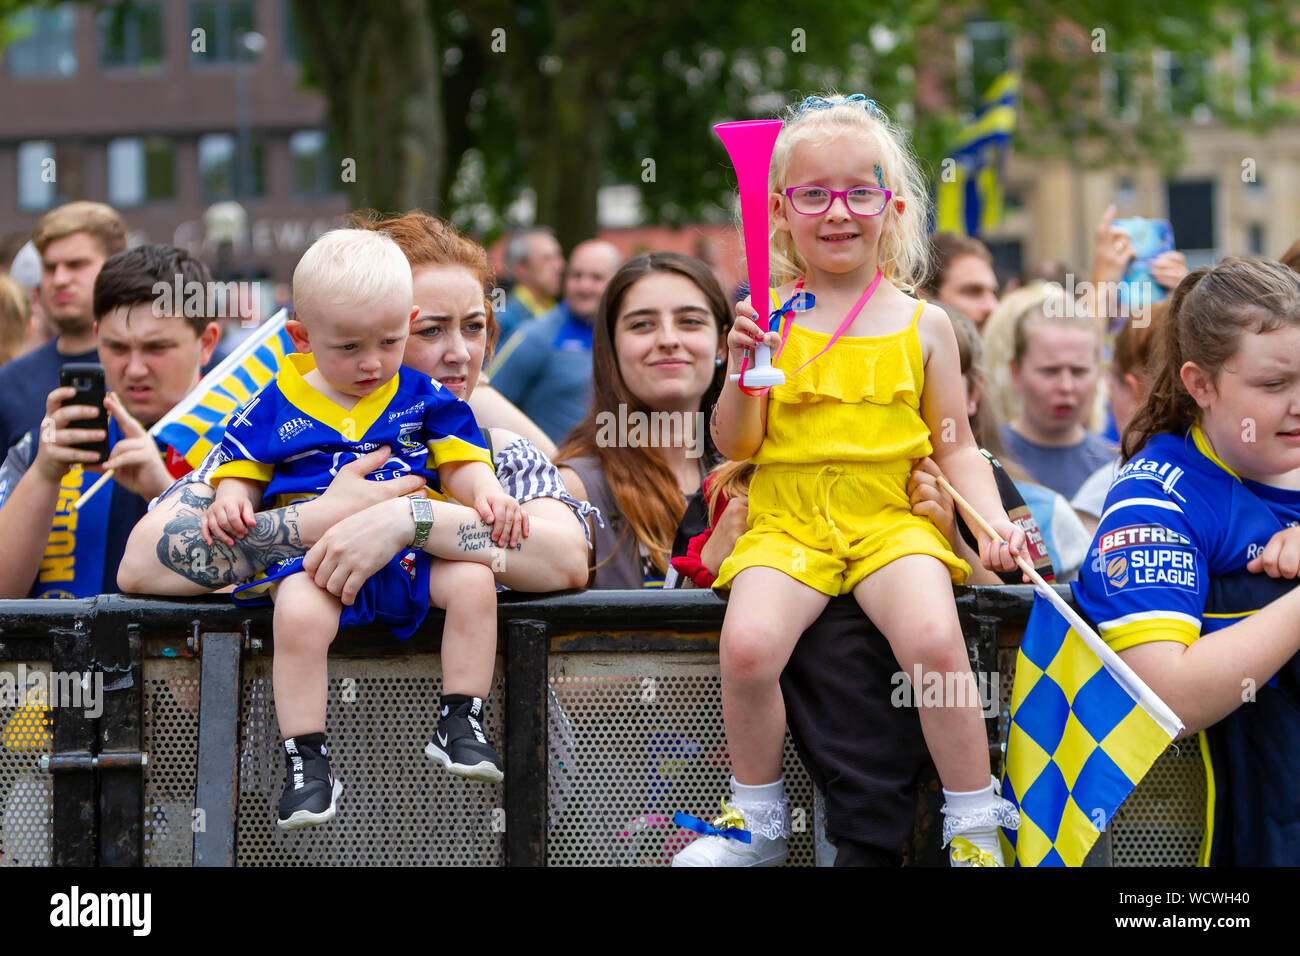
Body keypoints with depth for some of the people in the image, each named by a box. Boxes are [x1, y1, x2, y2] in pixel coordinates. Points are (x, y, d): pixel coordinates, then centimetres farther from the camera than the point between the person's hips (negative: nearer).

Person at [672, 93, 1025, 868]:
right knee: (747, 646, -26)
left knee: (933, 639, -29)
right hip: (787, 521, 0)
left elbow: (957, 447, 12)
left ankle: (977, 826, -8)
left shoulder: (923, 324, 8)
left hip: (893, 519, 0)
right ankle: (758, 820, 0)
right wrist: (743, 376, -13)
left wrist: (994, 520, -4)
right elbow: (736, 446, 5)